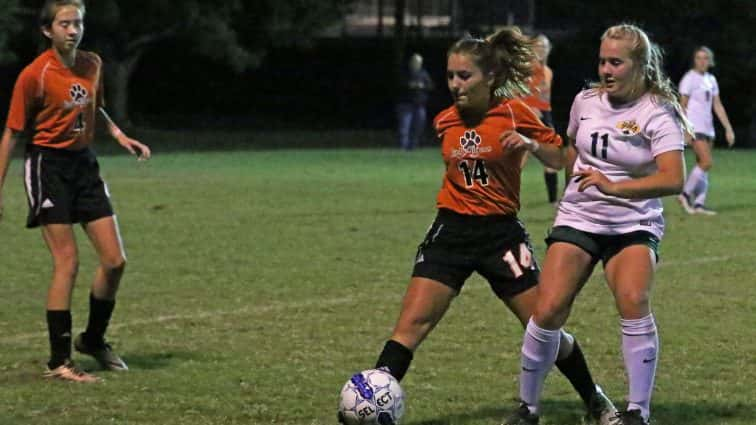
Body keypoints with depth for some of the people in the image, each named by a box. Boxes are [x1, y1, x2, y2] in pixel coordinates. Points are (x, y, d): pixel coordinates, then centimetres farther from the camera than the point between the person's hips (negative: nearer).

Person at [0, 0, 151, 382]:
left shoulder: (92, 65, 4)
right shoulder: (34, 74, -14)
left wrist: (118, 135, 5)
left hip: (84, 164, 6)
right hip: (48, 165, -6)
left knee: (114, 260, 2)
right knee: (67, 262, -12)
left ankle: (93, 340, 23)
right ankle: (58, 361, -5)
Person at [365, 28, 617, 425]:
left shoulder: (514, 113, -8)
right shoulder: (445, 121, 4)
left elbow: (560, 160, -3)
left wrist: (530, 144, -21)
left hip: (501, 233, -3)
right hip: (451, 231, 3)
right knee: (412, 322, -11)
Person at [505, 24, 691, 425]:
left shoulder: (657, 113, -11)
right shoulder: (585, 101, 5)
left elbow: (673, 180, -24)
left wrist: (614, 187, -33)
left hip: (634, 226, -3)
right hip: (577, 220, 3)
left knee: (633, 301, -29)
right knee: (548, 311, -13)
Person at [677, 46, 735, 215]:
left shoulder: (711, 80, 16)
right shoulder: (689, 78, -5)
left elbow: (718, 106, 18)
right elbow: (683, 105, -7)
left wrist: (728, 129, 13)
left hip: (708, 128, 7)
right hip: (694, 127, -7)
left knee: (703, 165, 2)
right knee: (706, 162, -16)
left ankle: (699, 203, 0)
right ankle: (685, 194, -6)